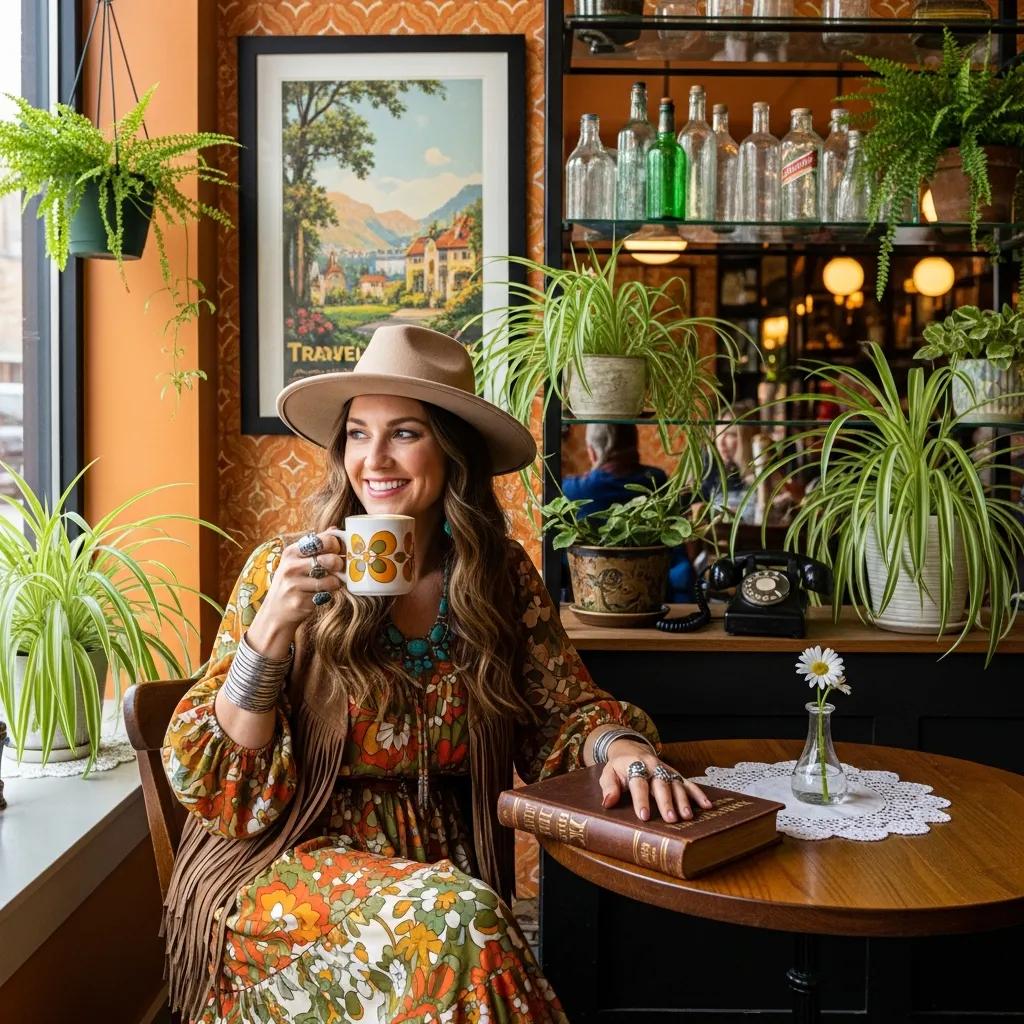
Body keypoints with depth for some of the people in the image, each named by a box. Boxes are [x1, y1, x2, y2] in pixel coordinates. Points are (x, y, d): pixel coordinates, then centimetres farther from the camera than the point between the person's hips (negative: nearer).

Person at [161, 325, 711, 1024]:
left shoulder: (504, 577, 1)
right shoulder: (284, 573, -7)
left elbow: (564, 710, 7)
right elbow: (207, 780, -8)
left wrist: (619, 745, -16)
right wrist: (270, 628, -23)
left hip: (448, 867, 3)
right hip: (294, 864, -2)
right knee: (458, 918, -29)